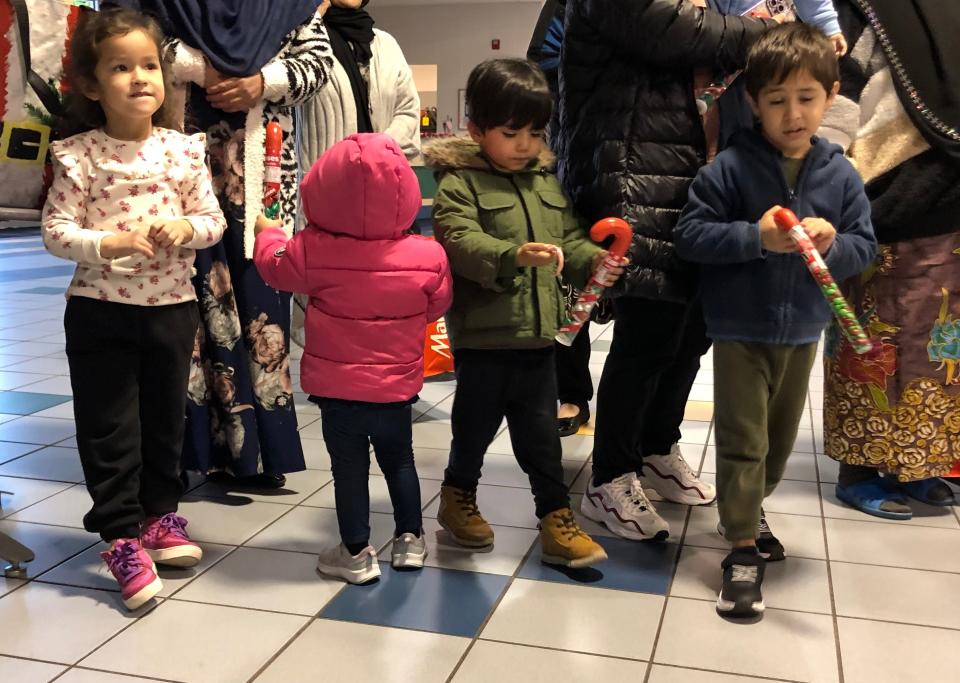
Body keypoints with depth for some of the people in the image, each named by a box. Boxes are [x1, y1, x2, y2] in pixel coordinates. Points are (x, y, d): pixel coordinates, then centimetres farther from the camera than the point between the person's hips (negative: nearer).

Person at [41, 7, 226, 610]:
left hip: (171, 306, 3)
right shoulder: (78, 156, -7)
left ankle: (160, 514, 35)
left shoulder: (183, 150, 0)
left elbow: (214, 220, 2)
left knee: (166, 417, 15)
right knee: (108, 427, 3)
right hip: (101, 309, -2)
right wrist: (108, 244, -23)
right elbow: (56, 231, -8)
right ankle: (122, 535, 16)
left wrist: (184, 228, -18)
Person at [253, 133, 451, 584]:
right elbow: (437, 305, 2)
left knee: (349, 468, 9)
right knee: (399, 460, 20)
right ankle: (410, 539, 27)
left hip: (337, 387, -2)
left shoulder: (313, 251, -17)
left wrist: (267, 234, 23)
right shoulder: (427, 256, -14)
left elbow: (276, 265, 2)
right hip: (397, 387, 2)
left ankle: (356, 554, 17)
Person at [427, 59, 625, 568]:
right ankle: (458, 497, 36)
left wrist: (593, 259, -8)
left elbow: (569, 238, 13)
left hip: (538, 334, 5)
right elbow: (460, 242, -23)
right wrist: (515, 255, -38)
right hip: (482, 335, -5)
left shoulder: (547, 183, 11)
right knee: (476, 424, 12)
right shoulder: (459, 184, -9)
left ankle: (556, 517, 21)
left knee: (540, 431, 11)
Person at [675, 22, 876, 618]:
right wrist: (756, 237, -26)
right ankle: (743, 549, 14)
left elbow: (866, 247, 2)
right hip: (740, 331, -4)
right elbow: (691, 236, -14)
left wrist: (834, 245, -20)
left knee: (781, 438, 20)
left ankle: (748, 508, 45)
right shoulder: (731, 167, -13)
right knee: (743, 441, 1)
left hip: (803, 332, 5)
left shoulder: (841, 174, -2)